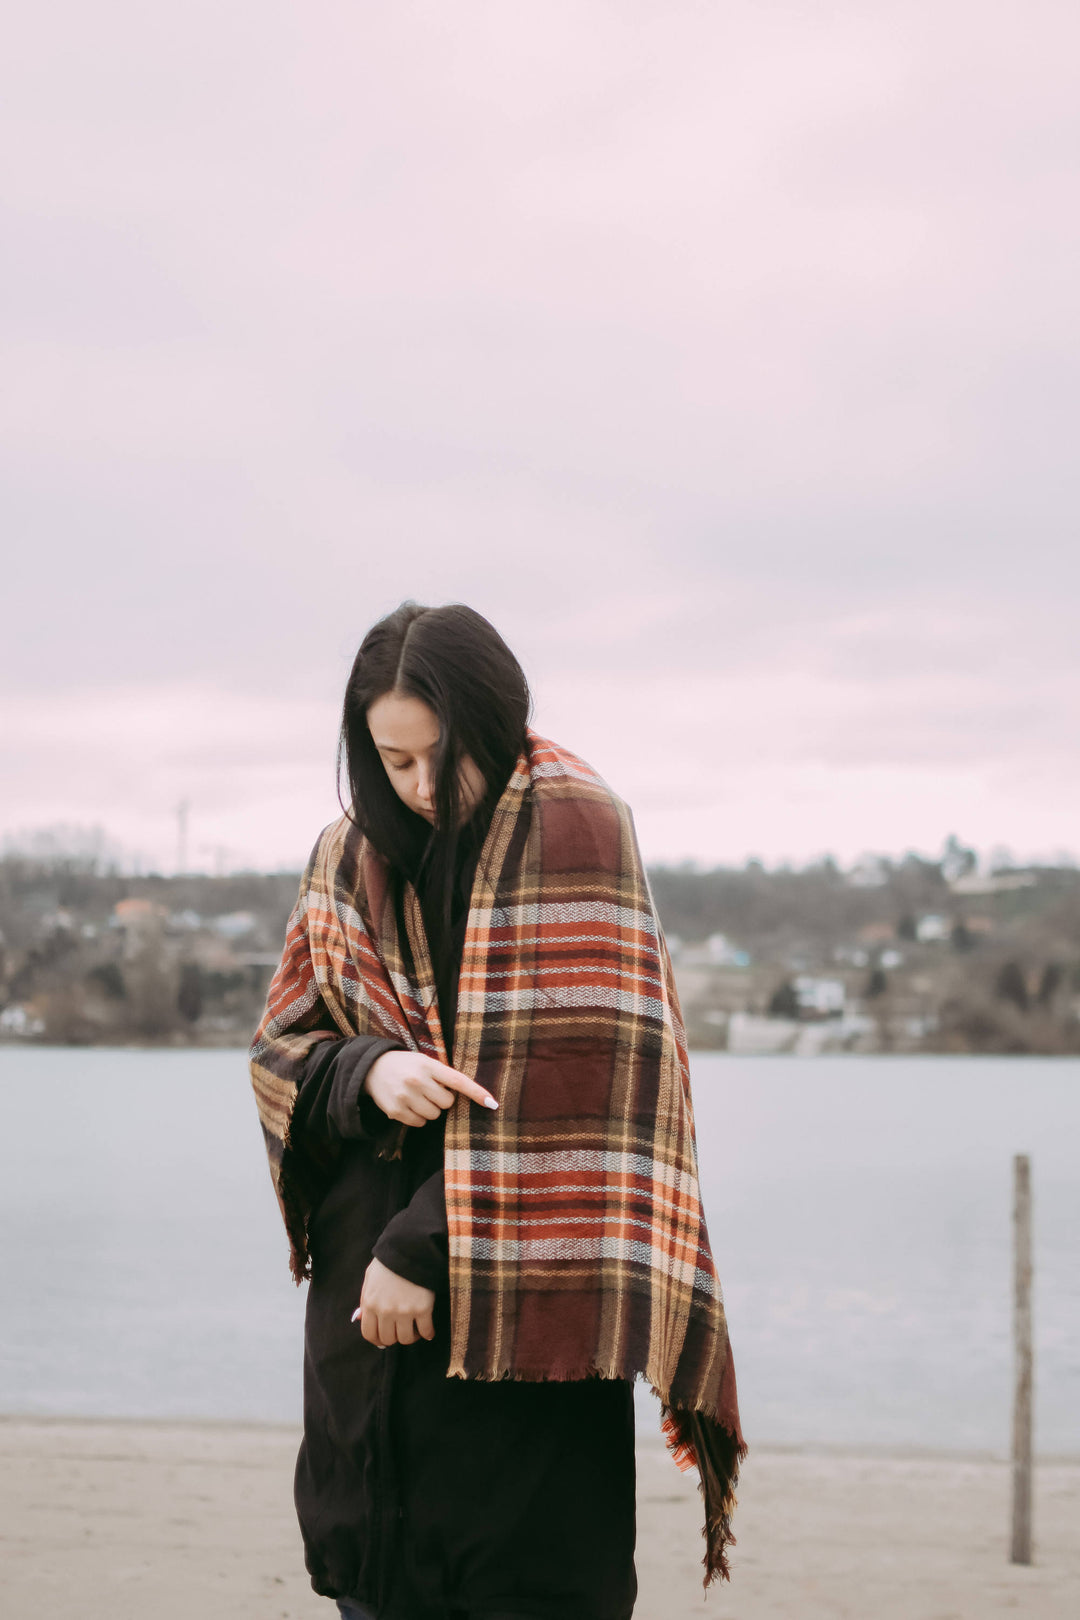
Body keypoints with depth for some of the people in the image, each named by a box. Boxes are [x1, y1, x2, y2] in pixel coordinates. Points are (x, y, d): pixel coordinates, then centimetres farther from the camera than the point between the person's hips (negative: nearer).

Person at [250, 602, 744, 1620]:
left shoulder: (570, 827, -9)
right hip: (360, 1284, 5)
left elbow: (563, 1072, -15)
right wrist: (369, 1070, -14)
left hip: (518, 1304, -5)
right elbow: (280, 1048, 10)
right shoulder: (350, 858, 10)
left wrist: (426, 1248, -16)